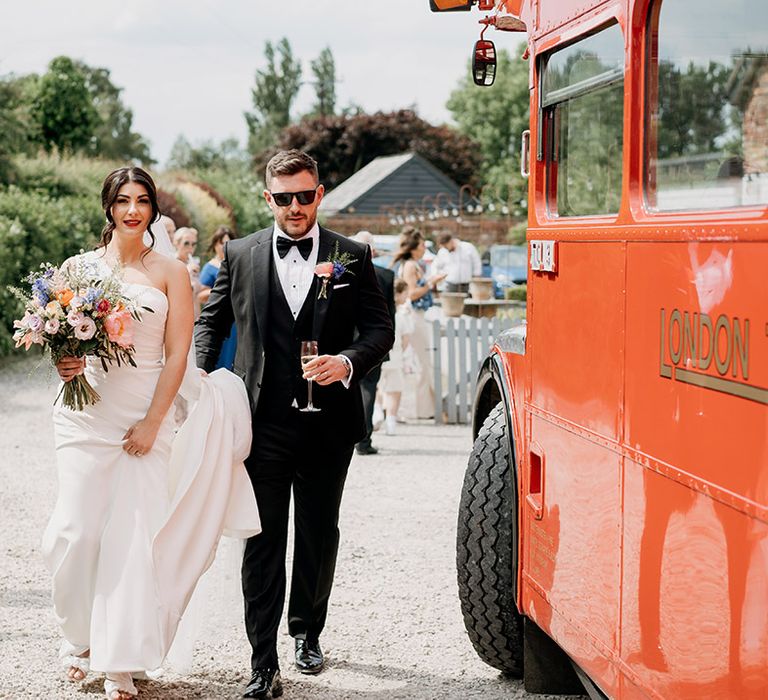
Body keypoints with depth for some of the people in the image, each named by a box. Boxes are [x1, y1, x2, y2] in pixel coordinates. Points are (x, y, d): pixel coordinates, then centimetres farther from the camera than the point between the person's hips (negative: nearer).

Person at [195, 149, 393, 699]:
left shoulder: (352, 258, 3)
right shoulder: (240, 255, 5)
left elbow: (381, 329, 2)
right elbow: (212, 320, 14)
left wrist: (348, 362, -16)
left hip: (328, 423, 1)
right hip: (263, 422, -1)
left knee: (319, 534, 15)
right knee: (262, 543, -3)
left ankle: (307, 632, 35)